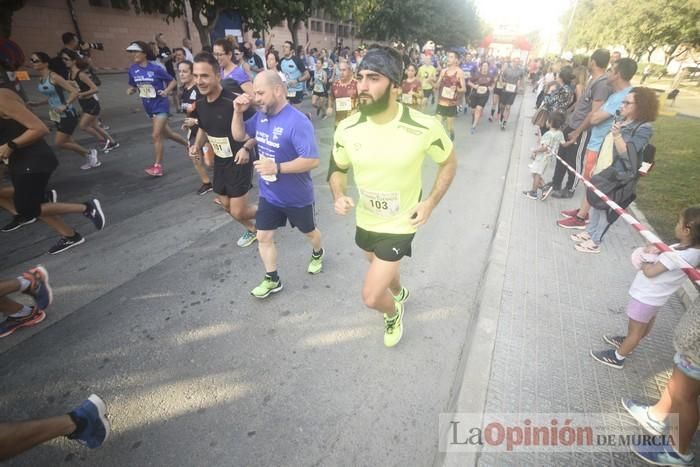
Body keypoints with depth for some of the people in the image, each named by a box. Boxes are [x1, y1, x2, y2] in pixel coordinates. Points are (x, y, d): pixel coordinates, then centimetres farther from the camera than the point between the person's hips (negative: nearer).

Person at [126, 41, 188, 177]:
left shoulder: (156, 69, -13)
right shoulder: (132, 69, 1)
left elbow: (173, 81, -5)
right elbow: (132, 86, 13)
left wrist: (166, 91, -21)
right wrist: (130, 90, -9)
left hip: (161, 106, -6)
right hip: (149, 107, 6)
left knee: (156, 135, -11)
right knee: (166, 133, 16)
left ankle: (158, 166, -1)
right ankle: (188, 144, 40)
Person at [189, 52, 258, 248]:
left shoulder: (234, 102, -24)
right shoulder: (200, 104, -1)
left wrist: (246, 148, -32)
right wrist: (197, 145, -1)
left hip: (239, 162, -7)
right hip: (220, 161, 8)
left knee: (238, 212, -6)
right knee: (226, 205, 18)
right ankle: (252, 229, 43)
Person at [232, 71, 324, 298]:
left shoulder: (297, 122, -26)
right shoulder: (261, 116, -3)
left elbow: (312, 160, -30)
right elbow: (239, 136, 11)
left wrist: (277, 167, -34)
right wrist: (238, 112, -7)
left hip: (297, 196, -6)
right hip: (269, 194, 6)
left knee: (309, 231, 19)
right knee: (263, 237, 8)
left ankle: (317, 254, 52)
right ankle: (272, 279, 26)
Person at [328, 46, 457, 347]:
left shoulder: (424, 128, -24)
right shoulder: (347, 129, -15)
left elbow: (449, 163, -4)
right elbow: (339, 170, 3)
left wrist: (430, 203, -14)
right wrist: (339, 195, -18)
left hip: (400, 225, -4)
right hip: (365, 221, 5)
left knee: (371, 296, -4)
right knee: (381, 268, 31)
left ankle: (393, 311, 34)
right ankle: (399, 293, 67)